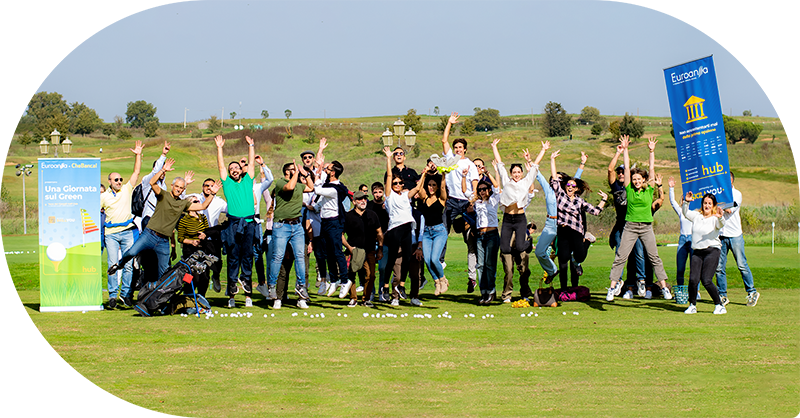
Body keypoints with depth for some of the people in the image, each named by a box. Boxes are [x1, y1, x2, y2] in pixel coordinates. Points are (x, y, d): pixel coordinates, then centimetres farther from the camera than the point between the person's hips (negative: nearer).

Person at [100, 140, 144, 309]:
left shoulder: (127, 189, 9)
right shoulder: (104, 196, 9)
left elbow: (136, 172, 6)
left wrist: (138, 155, 2)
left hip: (128, 231, 0)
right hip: (111, 233, 0)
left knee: (128, 265, -3)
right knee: (113, 265, -5)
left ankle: (126, 294, 5)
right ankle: (112, 295, -1)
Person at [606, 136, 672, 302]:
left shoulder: (649, 190, 4)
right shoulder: (629, 189, 4)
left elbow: (652, 169, 3)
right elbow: (627, 168, 4)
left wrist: (652, 151, 1)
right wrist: (625, 150, 4)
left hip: (646, 227, 0)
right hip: (630, 226, 0)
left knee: (654, 257, 1)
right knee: (620, 257, -4)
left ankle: (664, 286, 6)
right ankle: (613, 287, -1)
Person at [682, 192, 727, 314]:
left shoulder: (715, 218, 0)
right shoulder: (696, 216, 12)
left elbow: (721, 224, -19)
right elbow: (685, 213, 2)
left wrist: (720, 217, -41)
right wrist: (686, 202, -16)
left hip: (712, 250, -4)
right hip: (697, 251, 4)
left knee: (706, 280, -14)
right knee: (693, 280, -10)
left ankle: (719, 306, 2)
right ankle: (692, 306, 10)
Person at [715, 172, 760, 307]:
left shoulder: (736, 194, 2)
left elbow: (731, 208, -13)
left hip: (735, 235, -3)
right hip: (721, 235, 3)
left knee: (742, 265, -5)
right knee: (719, 267, -1)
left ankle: (752, 292, 5)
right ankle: (722, 295, 7)